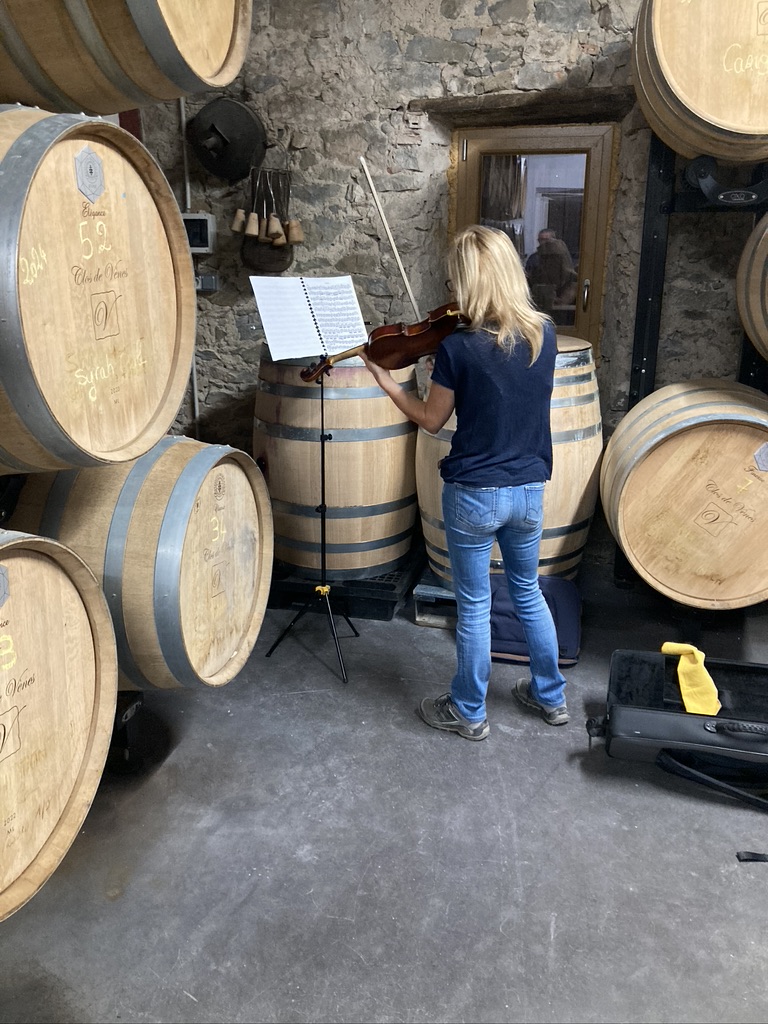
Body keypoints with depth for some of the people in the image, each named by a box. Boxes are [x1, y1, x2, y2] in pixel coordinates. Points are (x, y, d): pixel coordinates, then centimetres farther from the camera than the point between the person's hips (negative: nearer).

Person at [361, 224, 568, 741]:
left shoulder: (458, 347, -19)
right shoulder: (544, 334, -4)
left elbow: (431, 420, -5)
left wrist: (383, 378, 6)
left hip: (473, 494, -5)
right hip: (530, 491, 5)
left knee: (474, 605, 11)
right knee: (528, 592, 24)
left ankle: (469, 712, 29)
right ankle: (551, 695, 39)